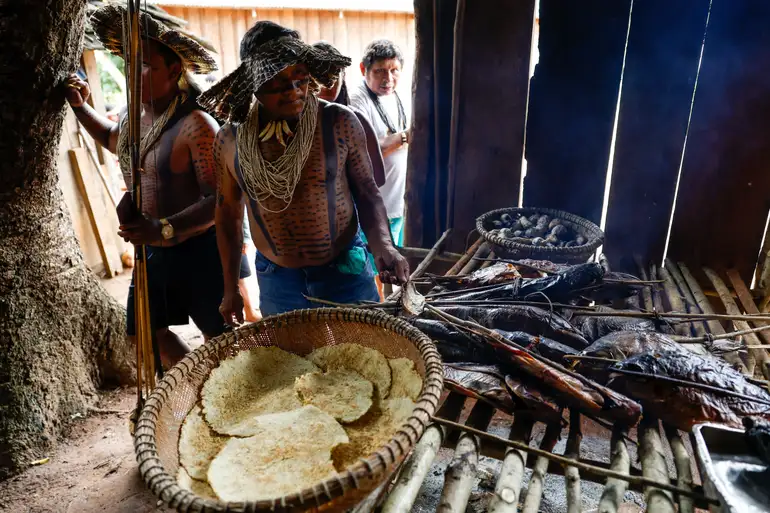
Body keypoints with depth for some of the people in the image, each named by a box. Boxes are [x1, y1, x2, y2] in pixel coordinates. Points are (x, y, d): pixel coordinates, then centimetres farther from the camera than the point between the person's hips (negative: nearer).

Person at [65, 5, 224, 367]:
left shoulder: (196, 126, -23)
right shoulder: (130, 119, 4)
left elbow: (220, 199, -28)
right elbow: (111, 138, 29)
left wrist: (164, 228, -34)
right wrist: (80, 107, 15)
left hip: (197, 250, -9)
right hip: (150, 251, 9)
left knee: (218, 334, 9)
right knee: (146, 329, 21)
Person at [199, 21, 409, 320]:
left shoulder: (340, 123, -12)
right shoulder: (229, 139, -6)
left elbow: (366, 193, -2)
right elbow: (228, 212, 7)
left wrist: (383, 246, -21)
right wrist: (231, 289, 10)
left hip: (346, 273, -1)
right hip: (275, 281, 2)